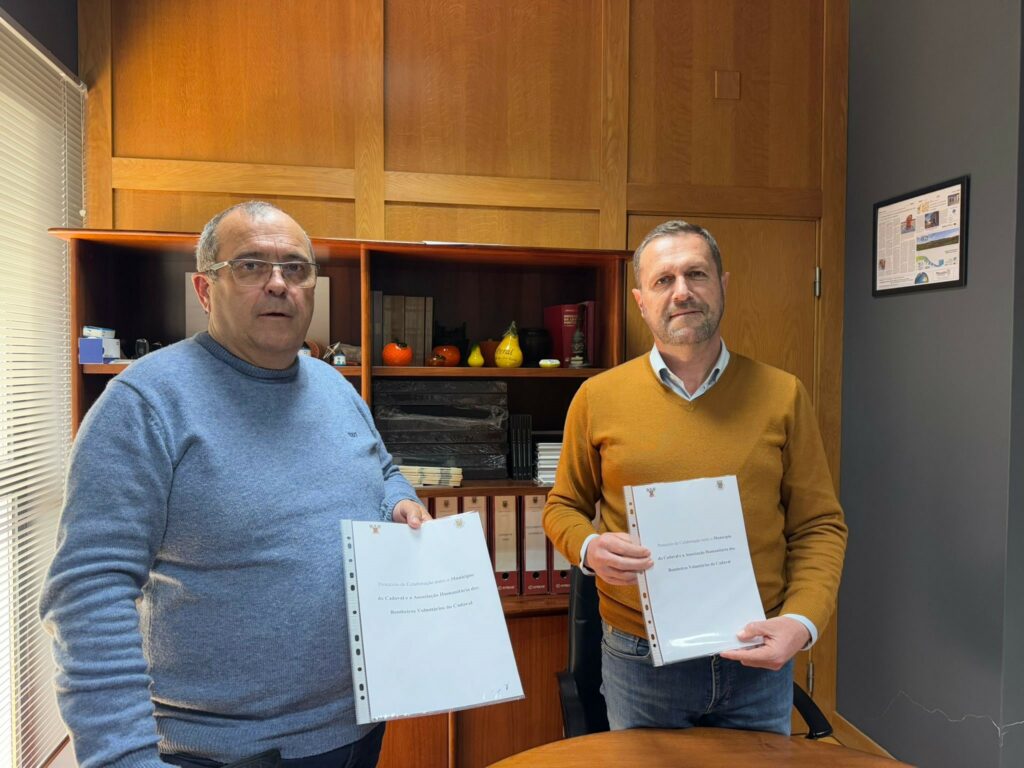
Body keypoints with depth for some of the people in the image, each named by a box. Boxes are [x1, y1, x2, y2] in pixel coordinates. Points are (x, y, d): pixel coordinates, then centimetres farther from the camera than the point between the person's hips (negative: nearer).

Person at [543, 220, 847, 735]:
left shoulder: (781, 395, -4)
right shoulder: (598, 397, -4)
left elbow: (819, 526, 1)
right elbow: (563, 507, 6)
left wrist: (802, 620, -13)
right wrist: (589, 548, -15)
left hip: (758, 660, 1)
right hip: (638, 659, 0)